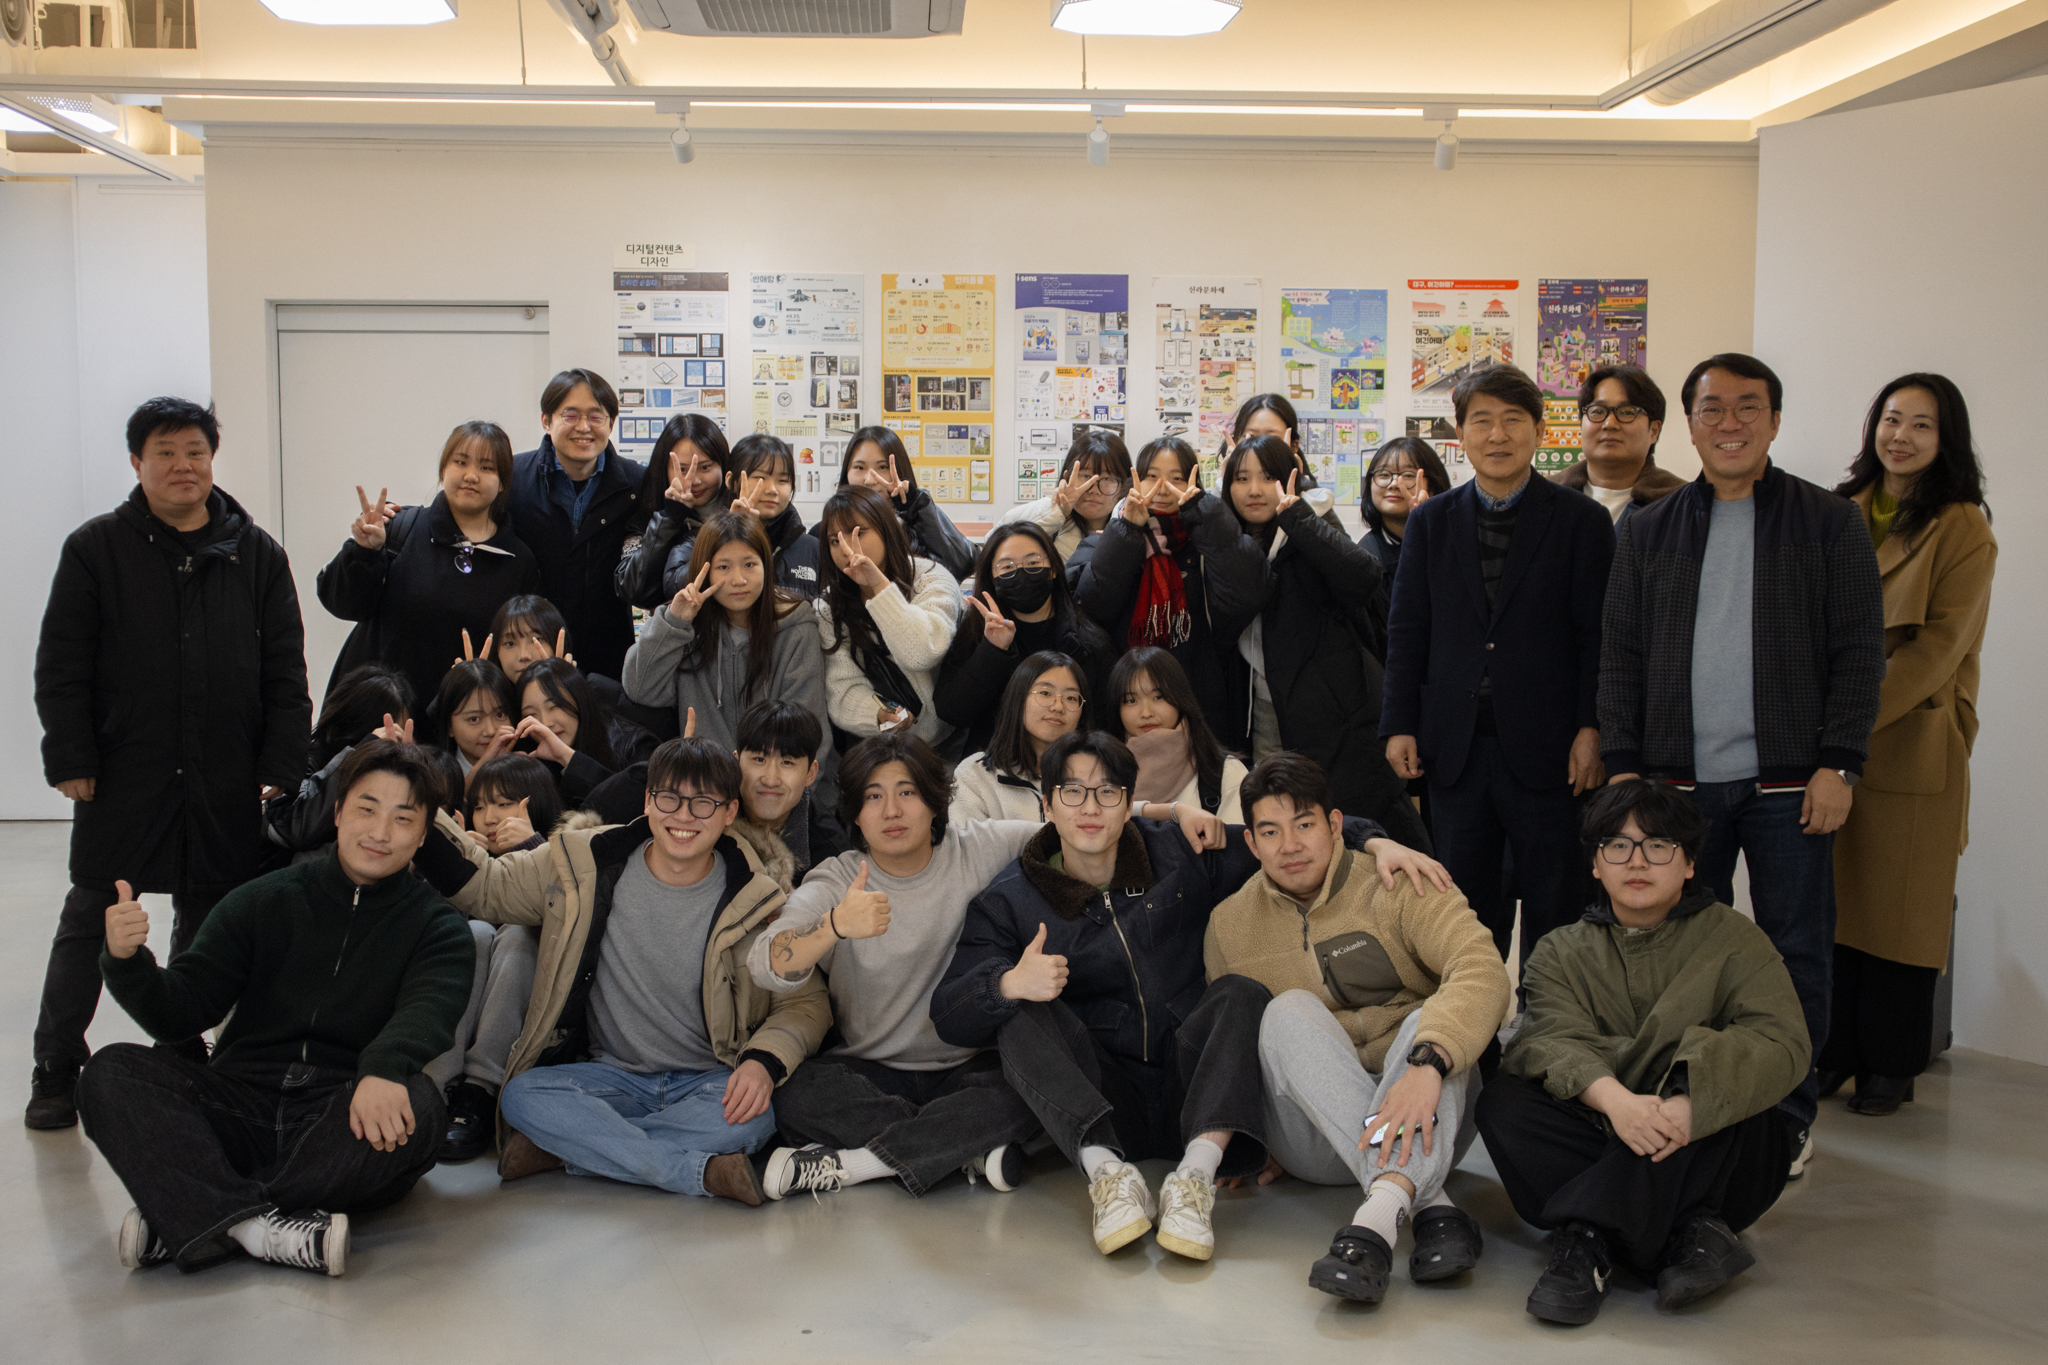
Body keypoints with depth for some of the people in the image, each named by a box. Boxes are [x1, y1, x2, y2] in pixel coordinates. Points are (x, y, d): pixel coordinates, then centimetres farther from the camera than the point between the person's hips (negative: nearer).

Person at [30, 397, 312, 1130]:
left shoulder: (257, 554, 7)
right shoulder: (95, 548, 2)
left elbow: (285, 674, 6)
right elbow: (59, 669, 0)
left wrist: (281, 769, -2)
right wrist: (71, 760, -8)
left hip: (227, 787, 2)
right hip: (122, 779, -2)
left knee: (208, 922, 11)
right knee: (91, 920, 7)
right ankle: (56, 1071, 19)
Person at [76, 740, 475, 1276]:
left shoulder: (437, 927, 7)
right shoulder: (263, 902, 14)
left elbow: (427, 1009, -15)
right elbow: (180, 1013, 7)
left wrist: (383, 1069, -38)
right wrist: (127, 963, -15)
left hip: (348, 1123, -2)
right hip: (242, 1106, 3)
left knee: (415, 1104, -34)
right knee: (111, 1071, -20)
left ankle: (186, 1221, -31)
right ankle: (259, 1227, -39)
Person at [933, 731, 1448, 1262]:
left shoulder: (1177, 856, 6)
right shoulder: (1009, 903, 2)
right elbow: (948, 1015, -9)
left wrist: (1372, 841, -8)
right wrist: (1008, 983, -31)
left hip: (1188, 1096, 1)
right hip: (1095, 1109, -1)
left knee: (1240, 993, -23)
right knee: (1019, 1011, -23)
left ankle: (1196, 1174, -40)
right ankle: (1107, 1173, -39)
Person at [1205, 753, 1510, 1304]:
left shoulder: (1396, 890, -3)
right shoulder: (1228, 928, 8)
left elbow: (1484, 972, -21)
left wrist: (1427, 1065, -39)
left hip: (1422, 1127, -1)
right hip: (1316, 1143, 2)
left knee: (1430, 1023, -30)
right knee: (1291, 1010, -25)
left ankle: (1380, 1216, -52)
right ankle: (1430, 1207, -38)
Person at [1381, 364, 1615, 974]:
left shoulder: (1582, 521, 1)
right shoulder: (1429, 522, 10)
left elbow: (1598, 635, -2)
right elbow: (1406, 630, 9)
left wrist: (1592, 728, -9)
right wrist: (1399, 725, 2)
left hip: (1546, 751, -2)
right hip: (1455, 748, 3)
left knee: (1554, 913, 5)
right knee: (1466, 909, 10)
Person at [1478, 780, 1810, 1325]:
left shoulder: (1734, 940, 4)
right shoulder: (1561, 951, 9)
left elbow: (1782, 1044, -14)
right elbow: (1552, 1038, -12)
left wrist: (1689, 1104, -34)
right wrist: (1612, 1098, -36)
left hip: (1720, 1149, -2)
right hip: (1606, 1137, 2)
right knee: (1501, 1101, -24)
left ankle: (1590, 1237, -34)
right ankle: (1687, 1235, -33)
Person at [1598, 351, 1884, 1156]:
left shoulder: (1830, 522, 4)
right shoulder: (1648, 531, 11)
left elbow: (1858, 652, 0)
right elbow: (1621, 655, 9)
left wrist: (1839, 764, -8)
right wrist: (1623, 765, 2)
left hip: (1788, 781, -2)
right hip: (1678, 779, 2)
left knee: (1795, 953, 4)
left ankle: (1788, 1117, 18)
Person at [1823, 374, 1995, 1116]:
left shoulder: (1962, 530, -4)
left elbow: (1937, 646, -11)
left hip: (1910, 747, -4)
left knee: (1899, 907, 4)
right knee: (1832, 903, 8)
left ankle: (1890, 1064, 16)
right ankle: (1835, 1052, 20)